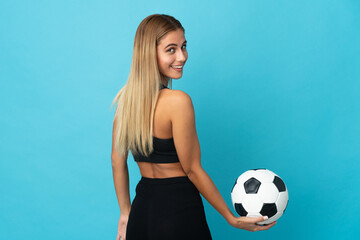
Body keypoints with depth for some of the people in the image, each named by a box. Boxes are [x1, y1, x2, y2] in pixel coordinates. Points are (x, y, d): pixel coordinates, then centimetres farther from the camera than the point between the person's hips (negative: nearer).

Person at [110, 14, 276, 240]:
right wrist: (232, 218, -6)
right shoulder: (178, 101, -18)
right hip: (179, 211, -6)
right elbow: (192, 169, -14)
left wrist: (126, 213, 18)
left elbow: (117, 160, 8)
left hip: (141, 209, 6)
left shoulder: (126, 96, 2)